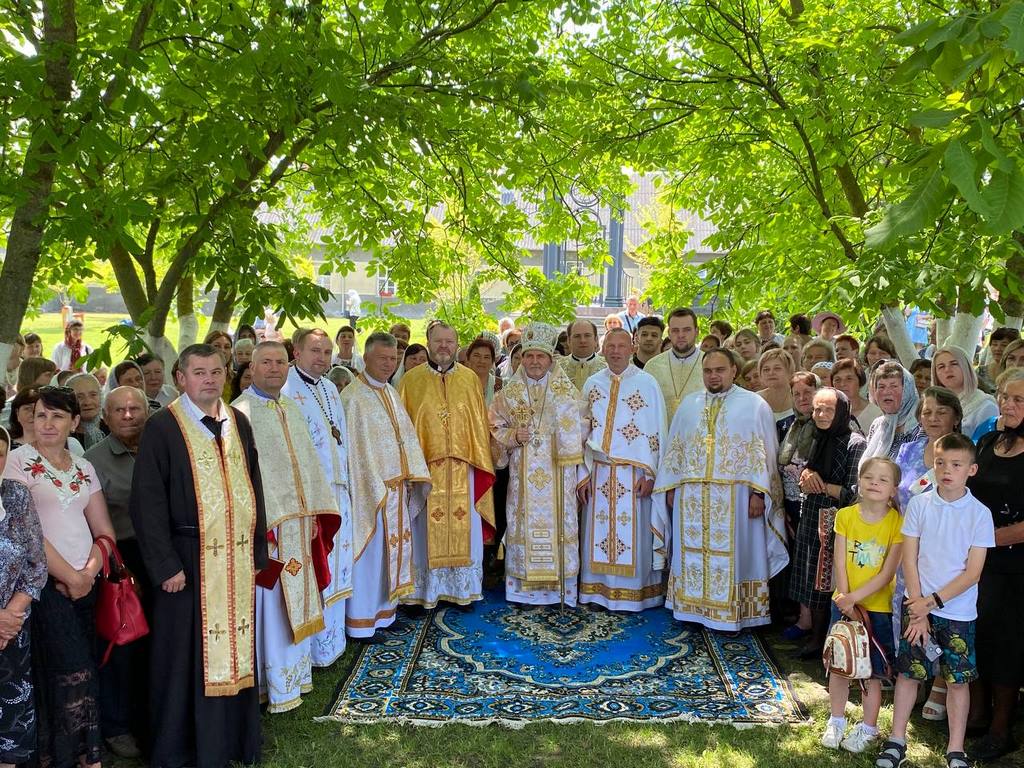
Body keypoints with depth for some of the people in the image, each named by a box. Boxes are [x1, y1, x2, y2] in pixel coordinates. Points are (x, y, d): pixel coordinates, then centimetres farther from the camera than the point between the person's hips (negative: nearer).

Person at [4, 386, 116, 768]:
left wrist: (90, 571, -7)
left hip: (86, 583, 5)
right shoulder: (19, 460, -3)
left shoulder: (84, 468, 12)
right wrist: (69, 576, -10)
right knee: (73, 673, -8)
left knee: (80, 671, 6)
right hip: (46, 582, -5)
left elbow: (104, 531, 10)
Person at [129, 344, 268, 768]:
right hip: (188, 559, -5)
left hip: (237, 558, 5)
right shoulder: (162, 427, -8)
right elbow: (148, 502, -10)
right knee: (187, 653, 6)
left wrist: (257, 551, 8)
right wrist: (166, 565, -13)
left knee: (236, 648, 12)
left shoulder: (238, 422, 8)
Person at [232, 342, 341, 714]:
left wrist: (314, 515, 9)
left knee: (296, 602, 16)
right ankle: (277, 686, 13)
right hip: (268, 525, -7)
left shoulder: (291, 410, 12)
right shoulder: (241, 412, -11)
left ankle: (293, 672, 31)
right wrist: (259, 526, -20)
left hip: (299, 520, 7)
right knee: (273, 605, 1)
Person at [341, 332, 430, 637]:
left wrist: (411, 477, 4)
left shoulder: (391, 393, 12)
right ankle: (361, 620, 12)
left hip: (397, 486, 8)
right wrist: (376, 487, -20)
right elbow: (353, 448, -17)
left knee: (391, 549, 15)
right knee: (369, 553, 0)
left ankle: (384, 610, 28)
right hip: (369, 488, -8)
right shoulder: (353, 397, -13)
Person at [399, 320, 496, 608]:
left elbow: (480, 424, 9)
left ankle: (462, 589, 20)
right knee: (426, 530, 3)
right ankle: (422, 591, 14)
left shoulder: (469, 379, 7)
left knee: (463, 528, 7)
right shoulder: (411, 379, 3)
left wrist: (480, 462, 4)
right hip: (425, 466, -1)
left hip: (462, 468, 2)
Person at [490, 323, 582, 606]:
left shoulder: (566, 390, 3)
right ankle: (525, 587, 11)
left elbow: (575, 431, 3)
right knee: (524, 525, 2)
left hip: (557, 472, -1)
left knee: (557, 523, -1)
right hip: (523, 474, 1)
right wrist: (514, 436, -9)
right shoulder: (509, 392, 8)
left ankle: (558, 586, 9)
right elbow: (496, 429, 9)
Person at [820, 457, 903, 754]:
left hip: (878, 607, -3)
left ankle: (868, 727, 26)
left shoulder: (897, 522, -13)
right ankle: (836, 721, 30)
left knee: (872, 672, 8)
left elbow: (887, 574, -15)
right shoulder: (845, 516, -5)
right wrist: (846, 602, -13)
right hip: (844, 603, 3)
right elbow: (840, 564, -5)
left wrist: (854, 597, -20)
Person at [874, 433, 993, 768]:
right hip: (918, 605, 1)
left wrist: (933, 601, -13)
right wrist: (919, 610, -7)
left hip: (958, 611, -1)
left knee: (958, 679, 7)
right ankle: (897, 741, 21)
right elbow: (909, 561, -2)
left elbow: (972, 573, -8)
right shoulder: (919, 504, -4)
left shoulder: (980, 514, -7)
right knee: (908, 672, 8)